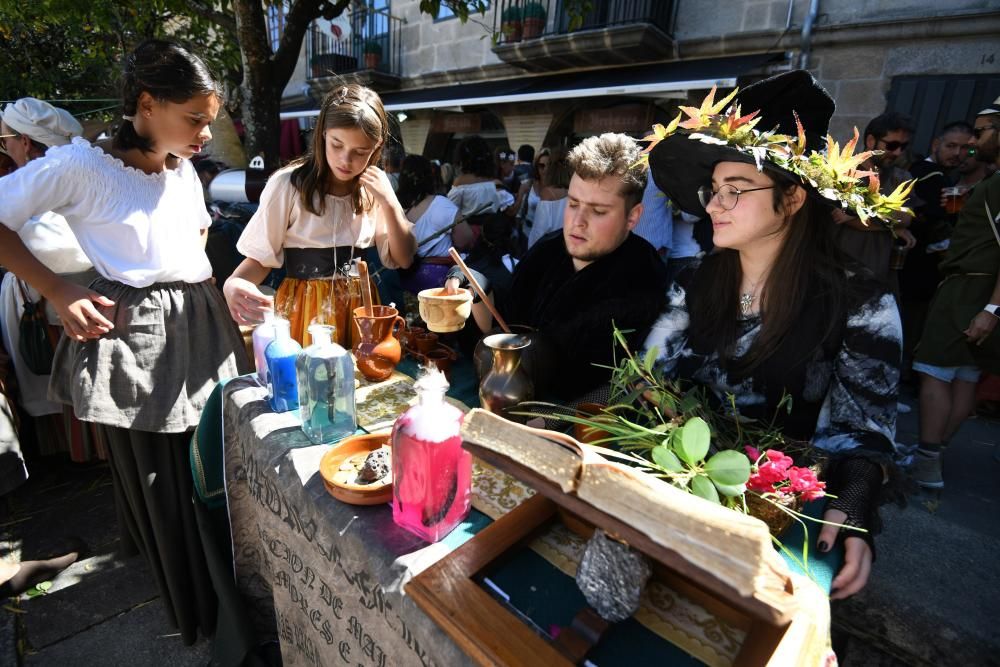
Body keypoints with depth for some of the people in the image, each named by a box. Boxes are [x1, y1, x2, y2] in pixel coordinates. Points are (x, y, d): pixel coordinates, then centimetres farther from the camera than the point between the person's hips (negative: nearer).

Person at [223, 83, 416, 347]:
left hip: (360, 305, 4)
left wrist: (389, 203, -14)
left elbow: (403, 260, -2)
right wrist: (233, 284, -28)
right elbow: (261, 257, -7)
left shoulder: (376, 186, -1)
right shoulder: (288, 184, -12)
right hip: (305, 307, -3)